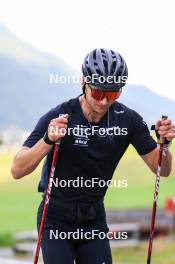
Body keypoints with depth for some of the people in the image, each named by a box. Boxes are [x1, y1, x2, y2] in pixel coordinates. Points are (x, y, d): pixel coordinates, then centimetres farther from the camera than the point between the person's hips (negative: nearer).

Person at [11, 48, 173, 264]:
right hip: (57, 219, -3)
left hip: (94, 219, 3)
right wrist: (48, 140, -41)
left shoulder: (127, 119, -9)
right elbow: (17, 170, -24)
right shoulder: (59, 117, -20)